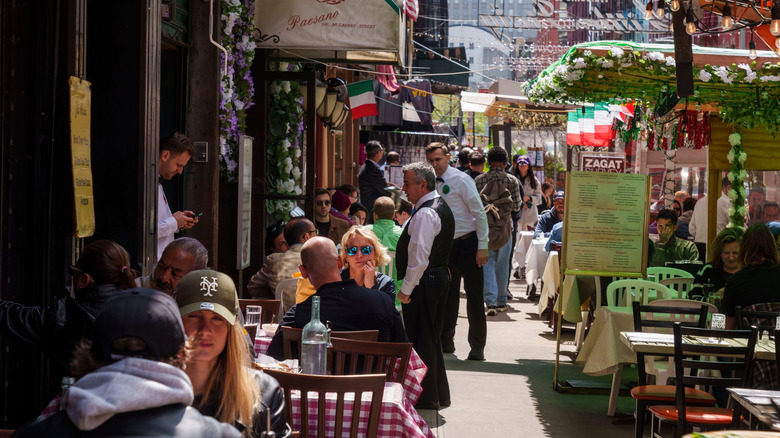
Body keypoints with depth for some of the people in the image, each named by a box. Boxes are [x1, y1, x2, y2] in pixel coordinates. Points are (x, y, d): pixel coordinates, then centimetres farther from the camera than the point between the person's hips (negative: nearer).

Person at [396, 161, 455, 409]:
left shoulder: (425, 214, -20)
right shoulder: (441, 206, 13)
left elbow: (419, 257, -24)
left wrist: (406, 289, -18)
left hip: (423, 282, -10)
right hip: (440, 275, 10)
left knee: (421, 340, -1)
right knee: (431, 338, 18)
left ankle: (426, 398, 6)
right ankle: (439, 394, 26)